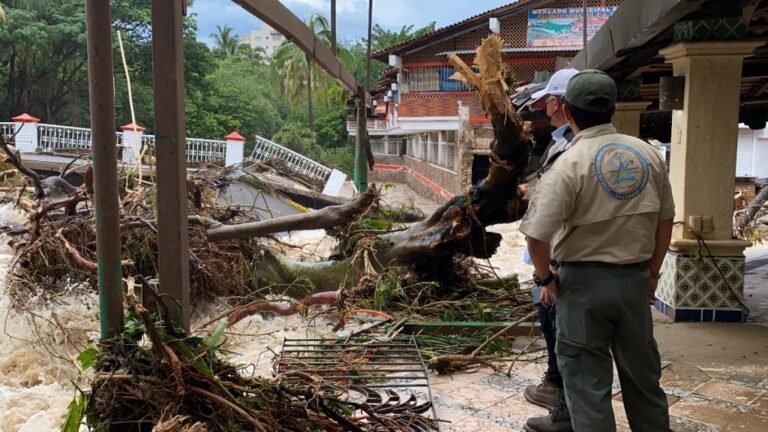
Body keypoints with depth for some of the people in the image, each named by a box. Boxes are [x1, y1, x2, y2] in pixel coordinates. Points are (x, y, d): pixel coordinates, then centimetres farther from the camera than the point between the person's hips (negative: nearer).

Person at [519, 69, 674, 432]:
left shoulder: (570, 164, -15)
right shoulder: (648, 154, 1)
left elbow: (537, 235, -20)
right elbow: (665, 219, 9)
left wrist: (545, 279, -3)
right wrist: (652, 272, 19)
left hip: (584, 282, -5)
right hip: (634, 280, 5)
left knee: (587, 382, 7)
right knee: (643, 375, 20)